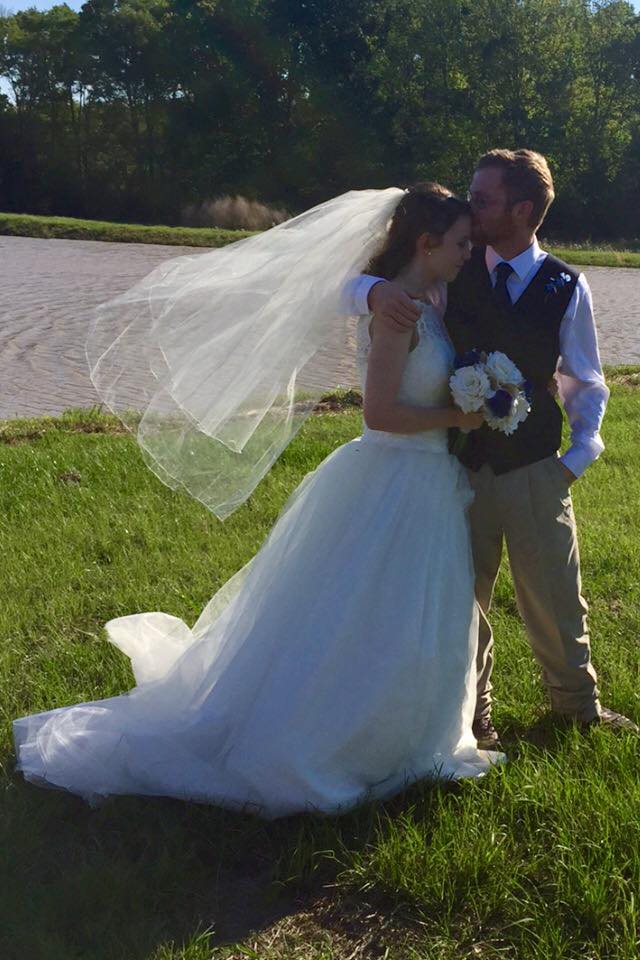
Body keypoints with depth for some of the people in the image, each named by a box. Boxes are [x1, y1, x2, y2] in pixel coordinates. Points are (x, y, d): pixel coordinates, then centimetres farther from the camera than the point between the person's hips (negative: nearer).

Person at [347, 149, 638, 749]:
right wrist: (378, 290, -25)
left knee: (553, 596, 11)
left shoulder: (565, 287, -2)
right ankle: (471, 714, 33)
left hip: (536, 468, 0)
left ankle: (576, 701, 38)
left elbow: (585, 383, 7)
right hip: (461, 463, 1)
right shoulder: (455, 269, -2)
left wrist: (578, 456, -3)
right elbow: (355, 282, -2)